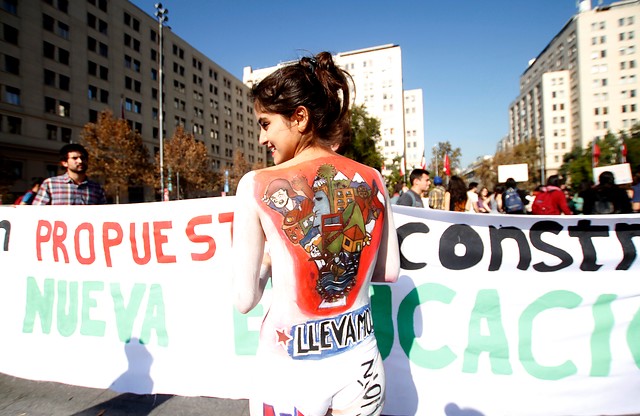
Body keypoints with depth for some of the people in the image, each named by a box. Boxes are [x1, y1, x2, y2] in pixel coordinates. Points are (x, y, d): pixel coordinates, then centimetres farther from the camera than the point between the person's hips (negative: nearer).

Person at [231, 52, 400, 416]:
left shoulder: (257, 186, -17)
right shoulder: (371, 180, -6)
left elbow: (245, 300, -11)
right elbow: (389, 272, 4)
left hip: (291, 366, -2)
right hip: (360, 360, 3)